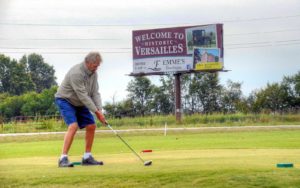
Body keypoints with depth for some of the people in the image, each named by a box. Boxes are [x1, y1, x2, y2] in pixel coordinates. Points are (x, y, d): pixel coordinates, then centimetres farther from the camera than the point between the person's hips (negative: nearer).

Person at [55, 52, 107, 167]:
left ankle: (87, 157, 10)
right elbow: (83, 95, -29)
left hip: (79, 103, 8)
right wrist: (96, 112, -27)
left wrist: (99, 110, -18)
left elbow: (95, 93, -5)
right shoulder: (76, 73, -29)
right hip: (65, 100, -8)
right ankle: (63, 158, -22)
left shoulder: (93, 73, -3)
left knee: (91, 126, 1)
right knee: (73, 126, -25)